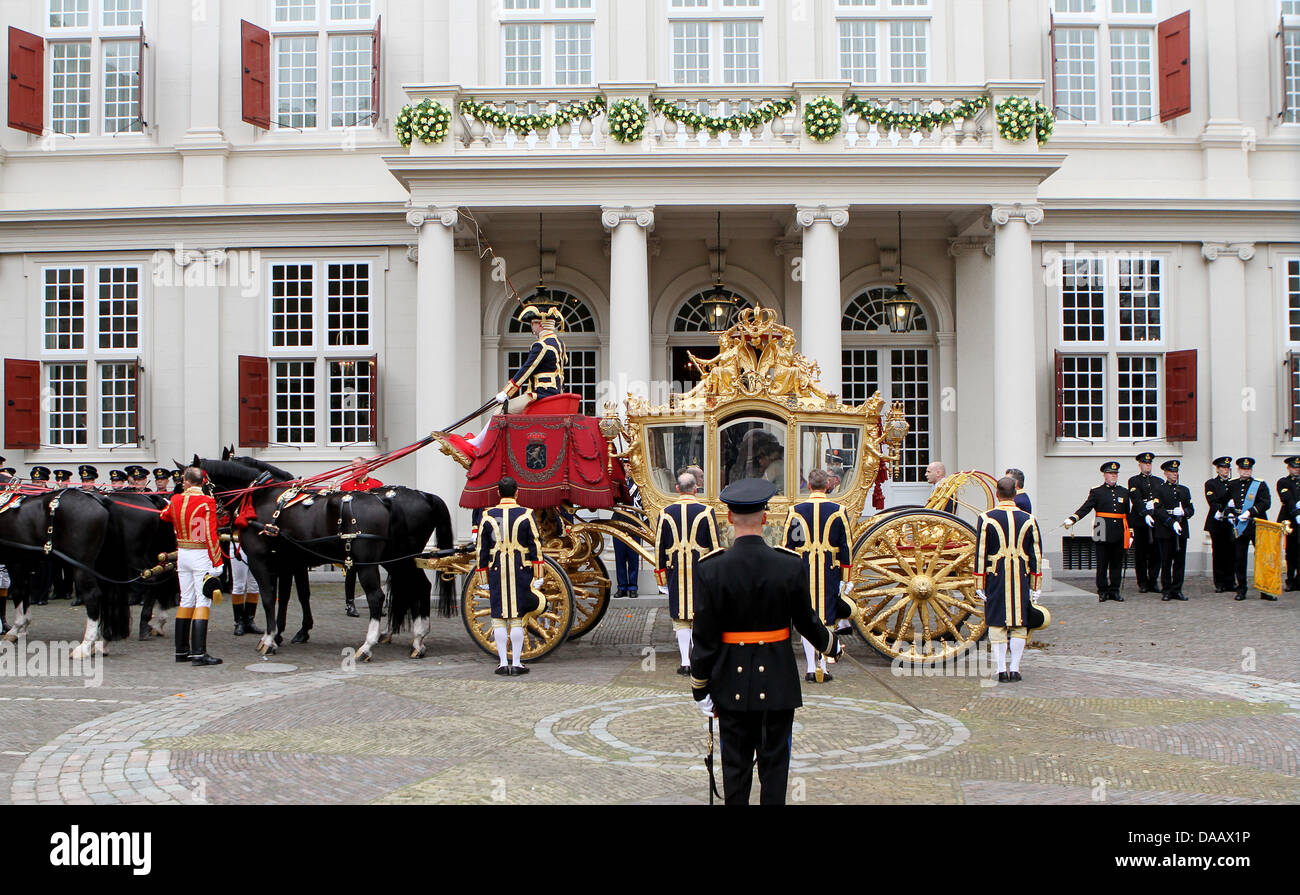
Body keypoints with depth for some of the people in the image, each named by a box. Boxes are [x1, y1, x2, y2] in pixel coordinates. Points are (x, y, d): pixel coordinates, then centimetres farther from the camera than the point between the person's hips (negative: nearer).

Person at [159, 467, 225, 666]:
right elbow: (211, 535, -16)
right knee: (203, 601, -5)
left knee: (186, 600, 15)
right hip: (201, 555, -6)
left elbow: (164, 516, 27)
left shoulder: (175, 500, 3)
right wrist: (217, 563, -13)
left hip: (182, 553, 6)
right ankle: (198, 654, -10)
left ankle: (181, 650, 22)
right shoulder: (207, 502, -13)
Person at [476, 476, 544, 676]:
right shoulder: (526, 515, -1)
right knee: (517, 619, 2)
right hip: (521, 570, -1)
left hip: (496, 572, 1)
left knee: (499, 618, 6)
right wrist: (537, 577, 1)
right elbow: (536, 546, -3)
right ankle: (517, 663, 4)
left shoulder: (487, 516, 3)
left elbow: (482, 550, 6)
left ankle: (503, 663, 6)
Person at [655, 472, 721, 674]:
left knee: (680, 619, 6)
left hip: (676, 573, 1)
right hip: (701, 572, -1)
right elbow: (715, 545, -2)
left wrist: (660, 573, 13)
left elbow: (659, 546, 5)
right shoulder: (706, 512, -4)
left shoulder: (666, 513, 1)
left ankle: (685, 662, 4)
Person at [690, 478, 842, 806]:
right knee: (774, 762, 10)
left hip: (732, 683, 0)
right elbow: (807, 622, 2)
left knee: (735, 764, 11)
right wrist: (832, 645, 23)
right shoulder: (790, 566, -10)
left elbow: (705, 638, -9)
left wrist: (701, 689, 2)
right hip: (778, 683, 0)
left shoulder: (710, 569, -12)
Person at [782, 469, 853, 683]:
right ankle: (823, 667, 5)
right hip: (830, 572, 0)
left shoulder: (795, 511, -1)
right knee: (826, 620, 6)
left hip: (802, 572, 0)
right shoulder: (838, 511, -1)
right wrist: (846, 580, 6)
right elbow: (845, 548, 0)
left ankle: (810, 668, 5)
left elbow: (787, 547, 1)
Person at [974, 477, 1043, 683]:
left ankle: (1001, 670, 5)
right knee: (1019, 626, 9)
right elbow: (1036, 556, 4)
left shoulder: (986, 519, -5)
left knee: (997, 625, 6)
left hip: (996, 580, -1)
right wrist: (1035, 587, 9)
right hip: (1021, 581, 1)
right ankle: (1015, 669, 8)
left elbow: (980, 555, -5)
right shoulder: (1029, 520, 2)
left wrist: (979, 586, 1)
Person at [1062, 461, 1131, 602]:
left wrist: (1130, 534, 13)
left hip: (1119, 535, 3)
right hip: (1103, 535, -3)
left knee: (1117, 564, 6)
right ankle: (1102, 592, 8)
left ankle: (1115, 591, 14)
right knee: (1102, 564, 1)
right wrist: (1072, 520, -20)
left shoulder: (1124, 492, 14)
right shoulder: (1096, 492, 3)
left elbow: (1128, 515, 17)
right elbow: (1085, 509, -5)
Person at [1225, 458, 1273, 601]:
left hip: (1257, 526, -2)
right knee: (1239, 559, 2)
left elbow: (1266, 503, -9)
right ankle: (1241, 590, 12)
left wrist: (1249, 512, -20)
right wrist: (1229, 513, -1)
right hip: (1239, 527, 2)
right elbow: (1225, 502, 18)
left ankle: (1265, 591, 5)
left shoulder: (1260, 485, 2)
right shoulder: (1232, 485, 11)